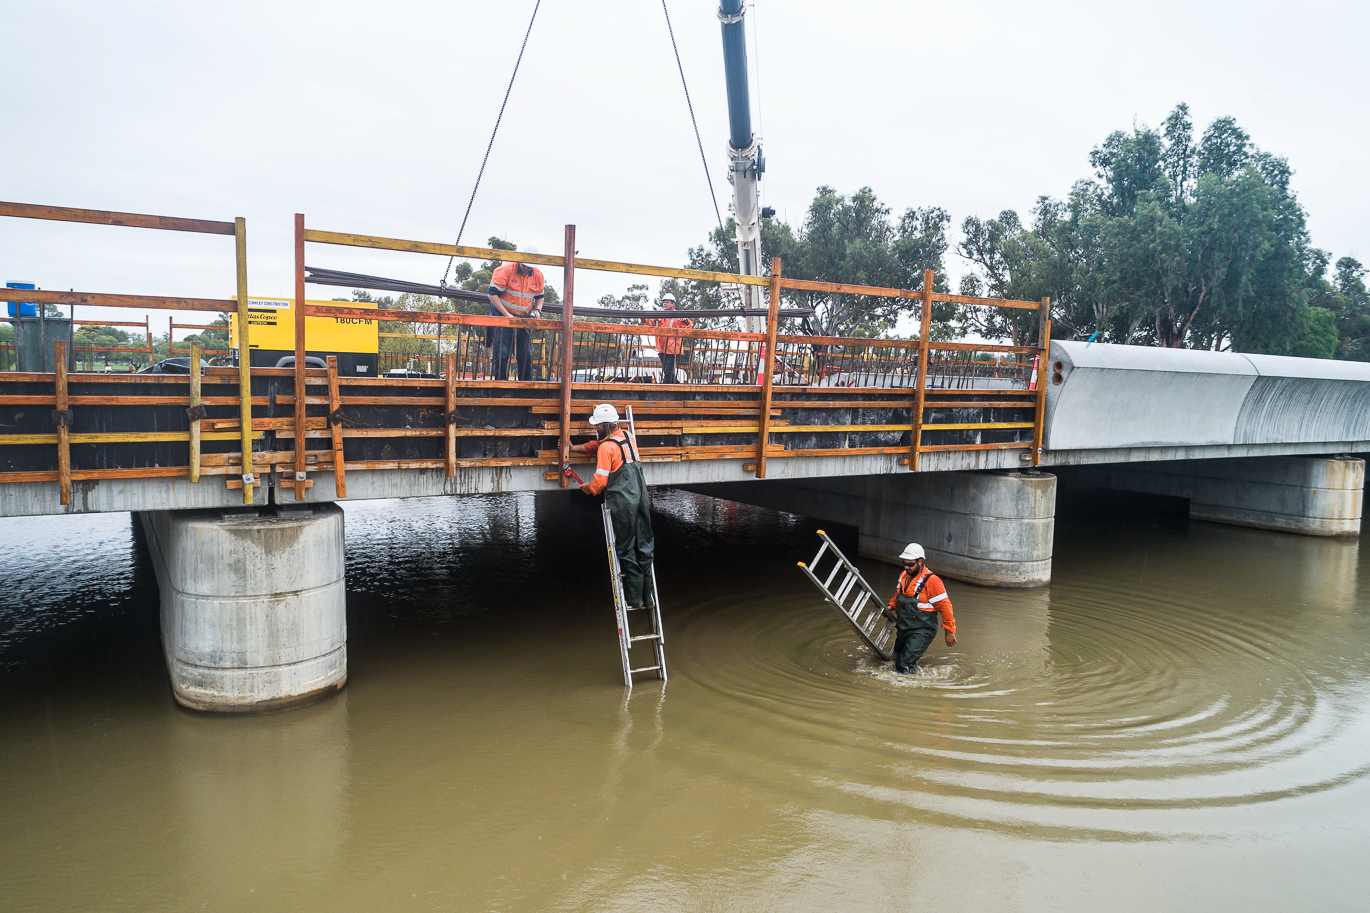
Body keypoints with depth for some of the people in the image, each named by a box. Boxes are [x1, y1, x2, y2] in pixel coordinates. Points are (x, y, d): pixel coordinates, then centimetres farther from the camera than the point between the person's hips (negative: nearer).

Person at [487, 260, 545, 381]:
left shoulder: (538, 275, 2)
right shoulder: (505, 270, -13)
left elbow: (540, 296, 18)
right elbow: (492, 293, -13)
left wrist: (538, 310, -3)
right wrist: (506, 315, -18)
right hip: (503, 316, -4)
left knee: (526, 356, 2)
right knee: (502, 354, -9)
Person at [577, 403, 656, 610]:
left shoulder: (606, 448, -13)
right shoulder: (627, 436, 11)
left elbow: (600, 481, -12)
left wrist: (588, 488, 9)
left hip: (622, 503, -7)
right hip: (641, 498, 7)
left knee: (627, 550, 3)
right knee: (644, 546, 10)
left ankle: (634, 598, 8)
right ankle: (647, 596, 16)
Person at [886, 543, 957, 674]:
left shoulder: (931, 581, -16)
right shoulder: (903, 576, 7)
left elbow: (945, 606, -13)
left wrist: (950, 631, -9)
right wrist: (891, 606, 8)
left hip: (922, 632, -8)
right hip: (904, 629, 8)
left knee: (905, 666, -19)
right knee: (897, 660, 18)